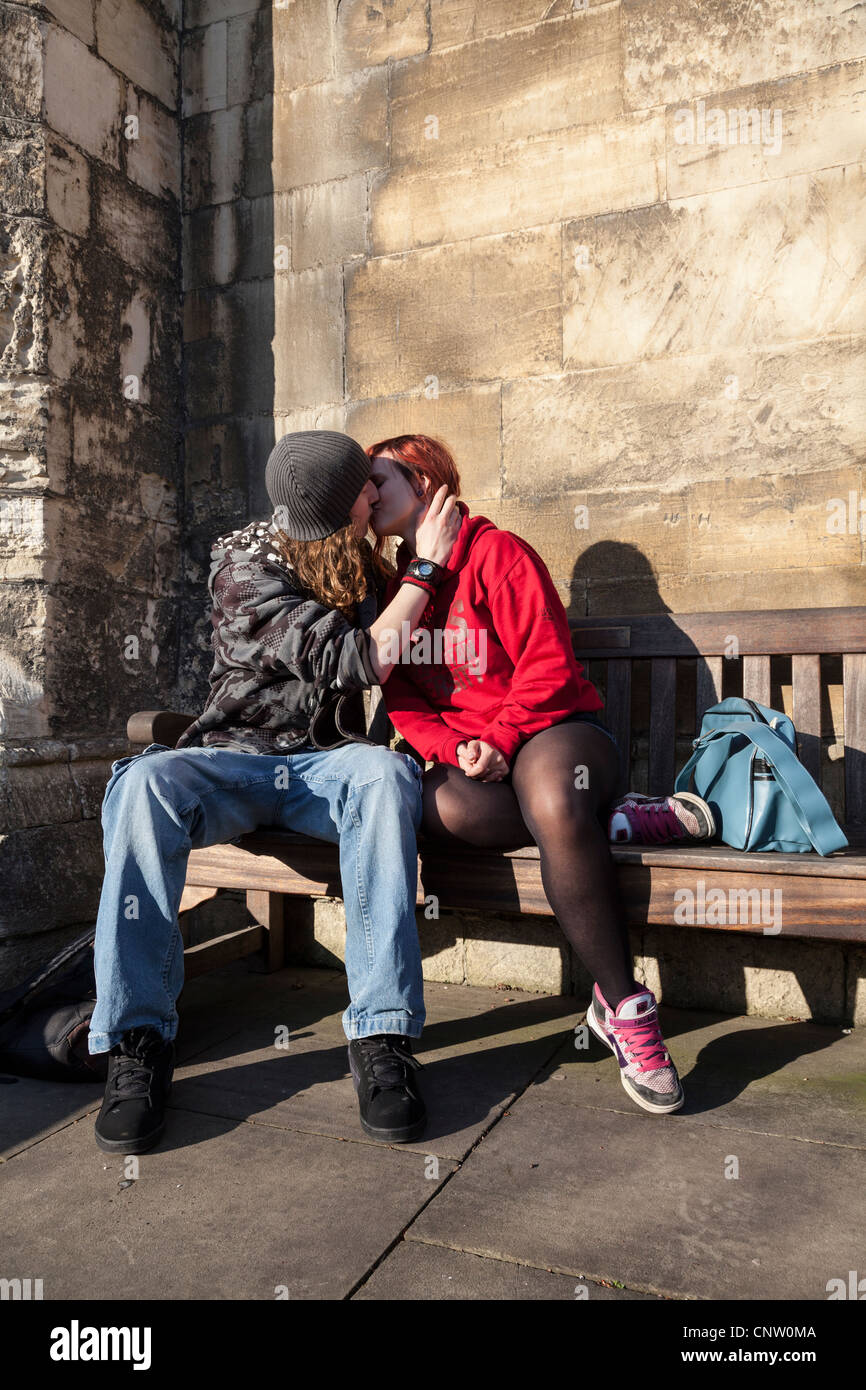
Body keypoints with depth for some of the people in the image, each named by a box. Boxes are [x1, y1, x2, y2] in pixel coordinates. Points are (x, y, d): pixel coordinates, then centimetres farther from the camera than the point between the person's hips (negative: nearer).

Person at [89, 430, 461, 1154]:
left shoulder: (360, 561, 9)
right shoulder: (246, 569, -9)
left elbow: (393, 668, 16)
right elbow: (359, 664, -17)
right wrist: (426, 568, -10)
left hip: (326, 764, 3)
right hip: (234, 762, -2)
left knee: (384, 771, -34)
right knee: (144, 784, -35)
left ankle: (382, 1034, -33)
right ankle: (137, 1039, -26)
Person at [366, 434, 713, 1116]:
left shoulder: (497, 551, -1)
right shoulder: (396, 582, 18)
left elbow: (549, 664, -9)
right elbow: (403, 698, 10)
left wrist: (500, 739, -18)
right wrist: (456, 748, -8)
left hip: (551, 728, -4)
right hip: (461, 751, 4)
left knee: (555, 802, -40)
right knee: (441, 807, -34)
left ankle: (625, 1007, -23)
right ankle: (610, 822, -17)